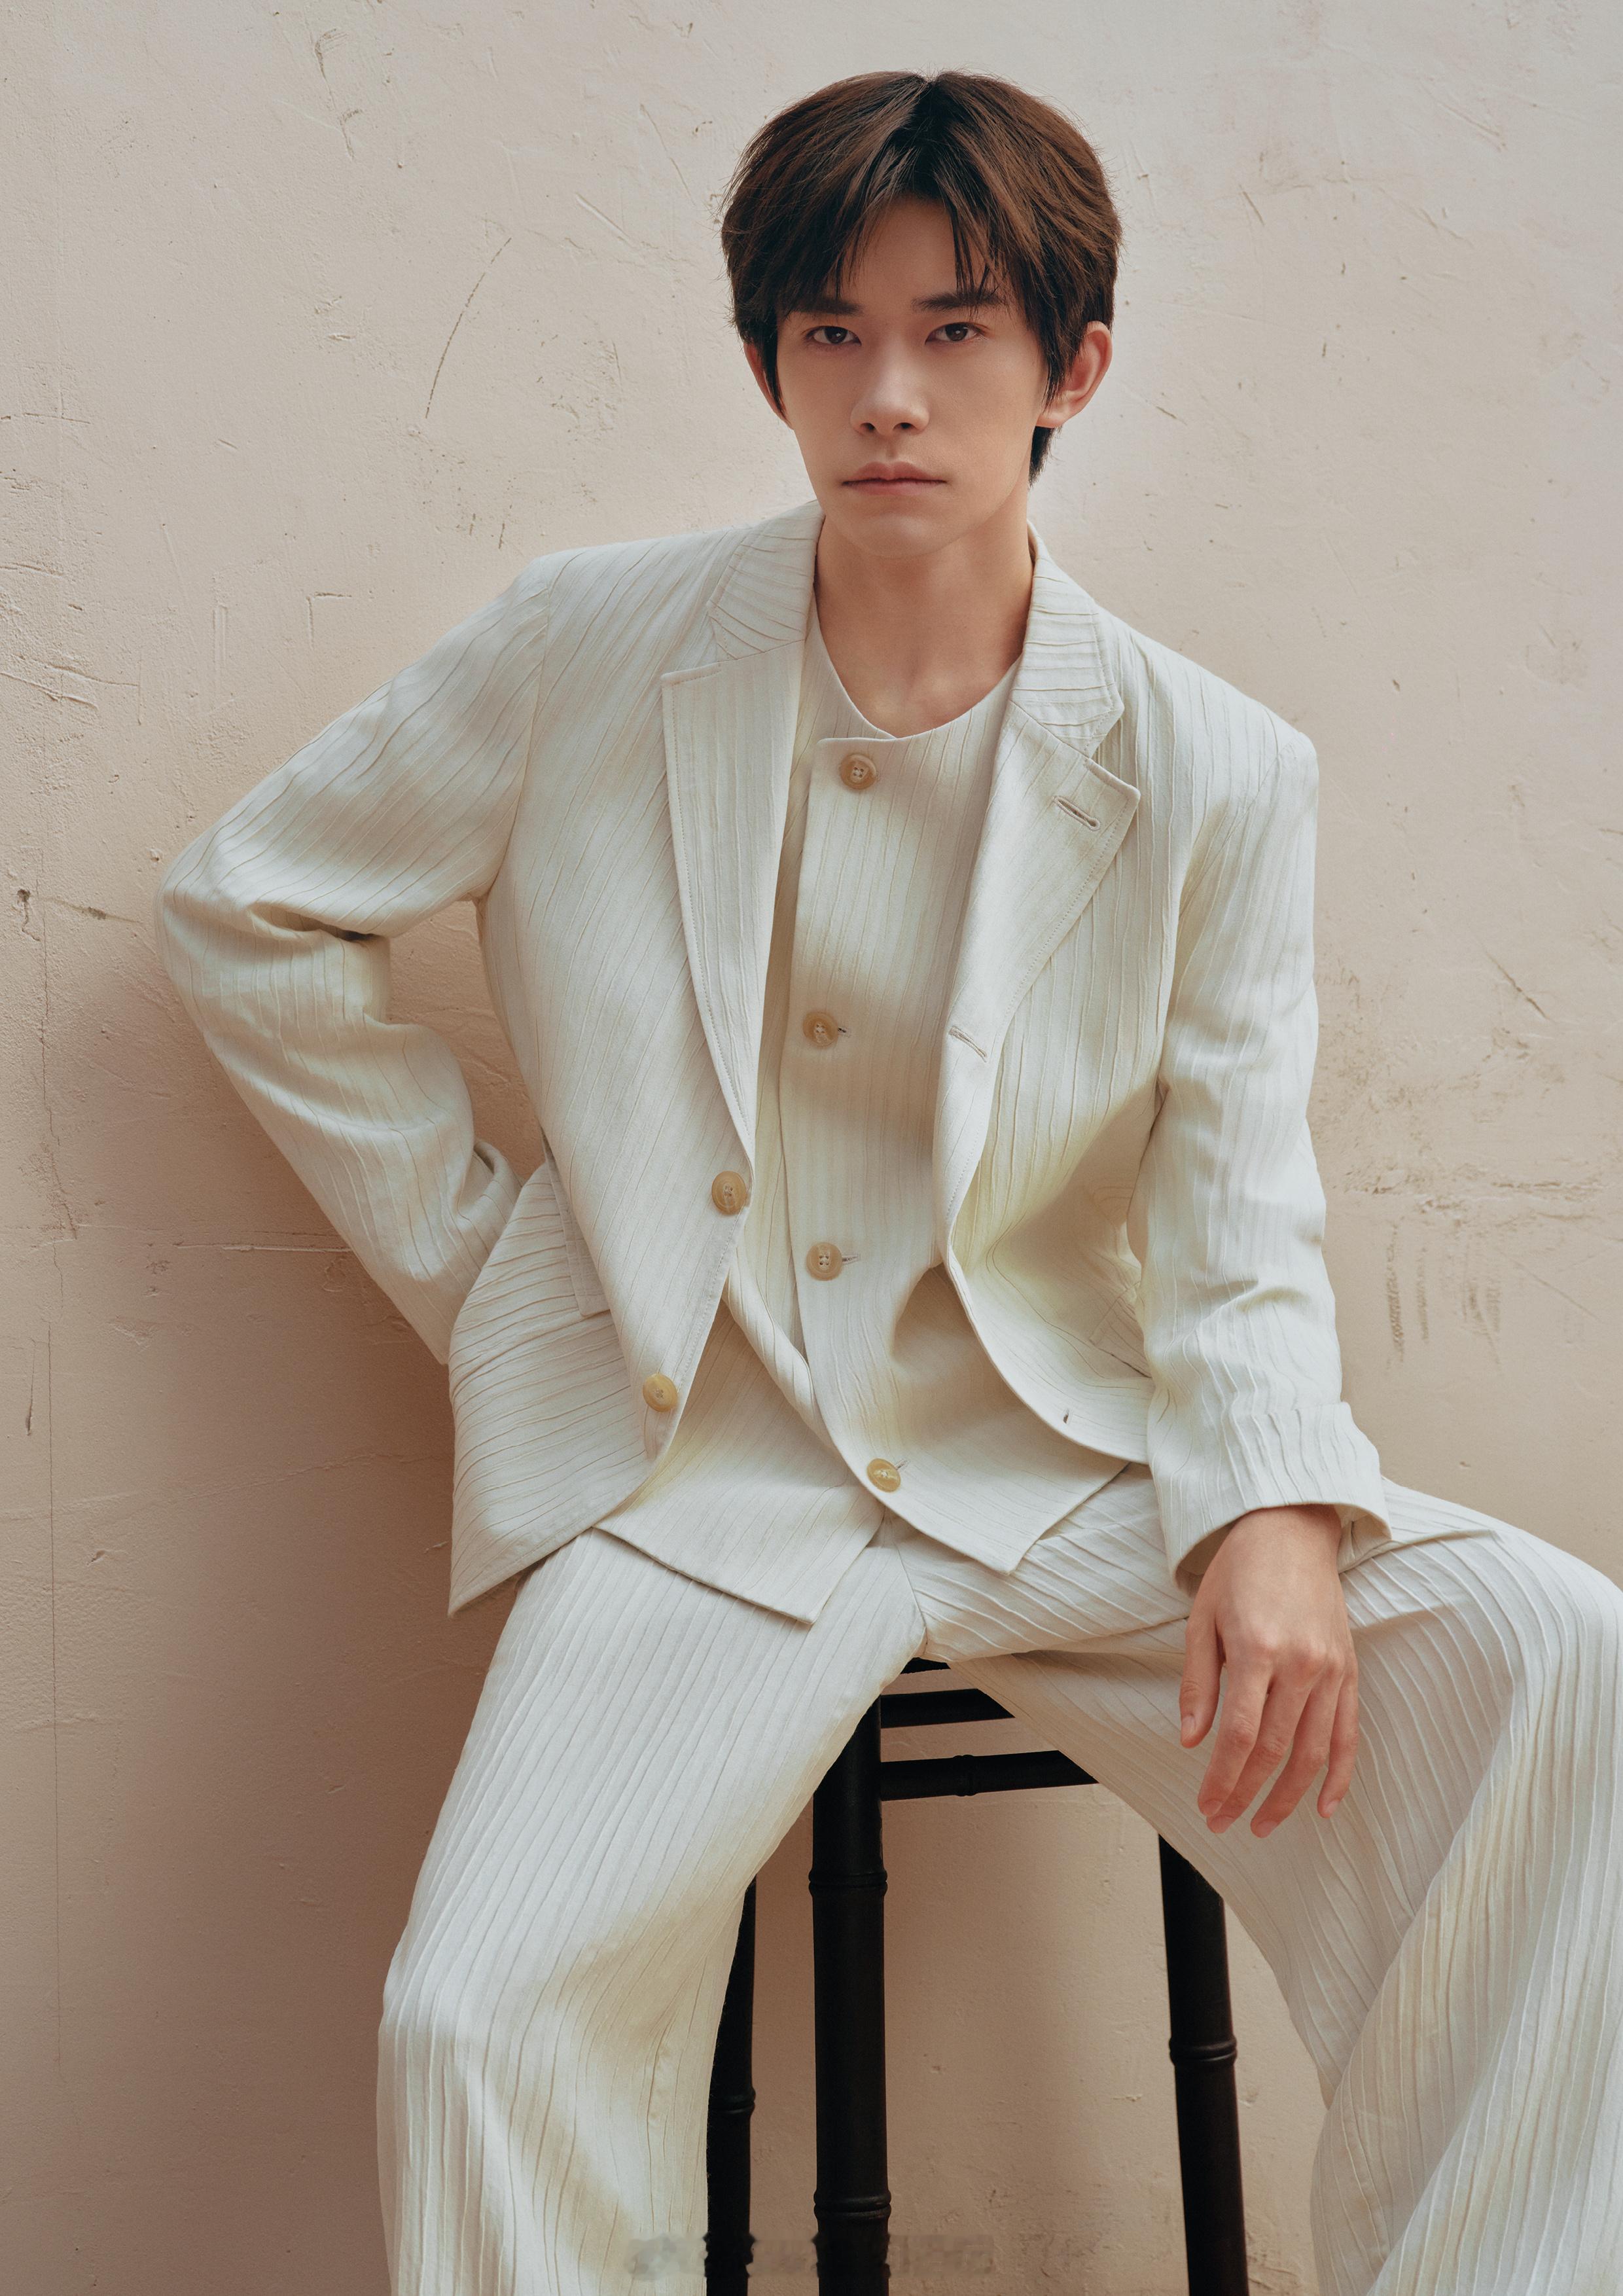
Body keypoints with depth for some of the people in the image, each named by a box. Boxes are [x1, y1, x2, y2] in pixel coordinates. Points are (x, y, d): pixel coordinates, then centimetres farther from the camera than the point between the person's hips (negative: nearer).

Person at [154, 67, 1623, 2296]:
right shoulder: (589, 651, 0)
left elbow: (1237, 1216, -1)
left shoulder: (1216, 772, 0)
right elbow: (248, 905, 10)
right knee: (481, 2021, -25)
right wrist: (471, 1247, 4)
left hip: (1059, 1453, 2)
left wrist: (1272, 1517, -22)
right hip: (707, 1472, -1)